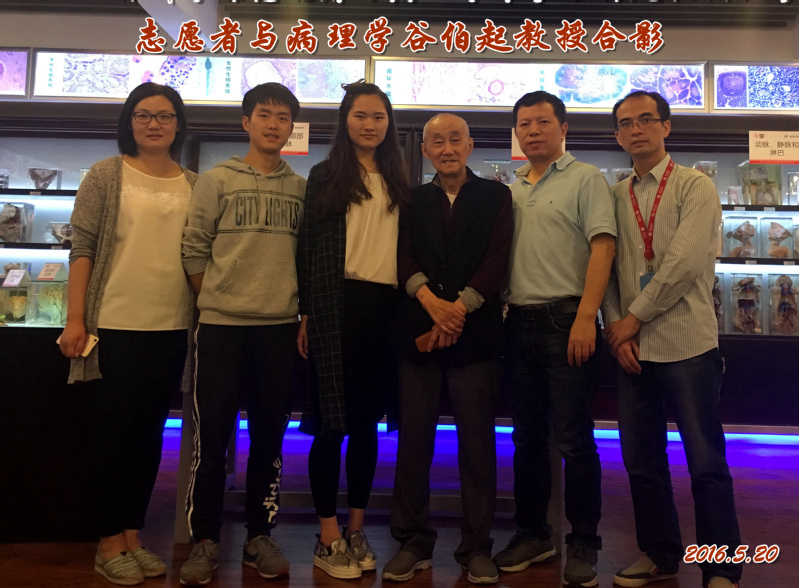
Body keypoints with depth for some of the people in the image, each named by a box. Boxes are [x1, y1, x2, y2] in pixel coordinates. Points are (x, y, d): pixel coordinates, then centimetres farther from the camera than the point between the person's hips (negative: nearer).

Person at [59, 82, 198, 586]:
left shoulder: (195, 185, 10)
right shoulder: (107, 175, 1)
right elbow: (82, 249, -2)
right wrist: (75, 319, -8)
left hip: (173, 327, 3)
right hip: (115, 325, -3)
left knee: (151, 433, 10)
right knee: (114, 432, 4)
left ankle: (134, 536, 24)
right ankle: (109, 543, 18)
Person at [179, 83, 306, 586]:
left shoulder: (301, 188, 10)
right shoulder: (217, 181, 3)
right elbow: (194, 249, 2)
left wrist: (296, 303, 4)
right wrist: (215, 300, 2)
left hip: (281, 327, 2)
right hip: (222, 325, -2)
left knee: (269, 436, 8)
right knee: (211, 436, 1)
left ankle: (260, 536, 21)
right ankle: (205, 540, 15)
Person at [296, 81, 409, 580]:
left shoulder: (399, 182, 16)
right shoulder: (326, 176, 6)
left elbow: (408, 247, 15)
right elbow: (309, 247, 1)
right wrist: (307, 313, -5)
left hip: (384, 306, 4)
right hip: (337, 303, -3)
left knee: (367, 421, 9)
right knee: (332, 420, -1)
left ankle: (357, 530, 21)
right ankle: (329, 537, 10)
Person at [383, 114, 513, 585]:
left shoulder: (496, 196, 9)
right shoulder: (413, 200, 14)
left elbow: (497, 262, -2)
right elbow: (405, 257, 1)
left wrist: (458, 309, -13)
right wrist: (431, 302, -16)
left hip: (475, 333, -1)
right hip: (417, 332, 2)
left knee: (477, 441, 2)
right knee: (414, 439, 5)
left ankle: (477, 547, 15)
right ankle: (414, 542, 19)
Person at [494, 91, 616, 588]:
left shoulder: (585, 179, 0)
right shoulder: (512, 191, 17)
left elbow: (603, 246, -10)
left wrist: (586, 316, -19)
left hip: (567, 319, -6)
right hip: (520, 320, 6)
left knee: (574, 439, -2)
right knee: (528, 436, 12)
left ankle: (583, 544, 13)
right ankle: (533, 534, 26)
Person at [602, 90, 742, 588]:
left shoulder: (696, 187, -1)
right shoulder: (615, 196, 12)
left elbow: (684, 263, -13)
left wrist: (635, 318, -11)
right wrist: (616, 327, -4)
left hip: (687, 342, -4)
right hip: (633, 347, 5)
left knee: (706, 462, 1)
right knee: (642, 459, 12)